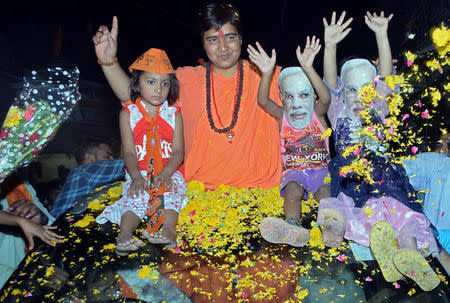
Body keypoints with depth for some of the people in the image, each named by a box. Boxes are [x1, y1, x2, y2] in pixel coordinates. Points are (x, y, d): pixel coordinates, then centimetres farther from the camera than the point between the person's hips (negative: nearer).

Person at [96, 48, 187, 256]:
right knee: (135, 197, -26)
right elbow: (129, 153, -2)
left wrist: (165, 174, -18)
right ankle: (125, 233, -40)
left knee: (170, 193, -28)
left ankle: (168, 230, -44)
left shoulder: (173, 114, 5)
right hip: (139, 173, 0)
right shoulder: (128, 114, 4)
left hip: (169, 171, 0)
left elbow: (178, 152, 0)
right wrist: (137, 177, -19)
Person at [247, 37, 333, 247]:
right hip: (293, 170, 0)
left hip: (319, 168, 0)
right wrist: (267, 73, -29)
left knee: (324, 190, -30)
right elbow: (263, 101, -13)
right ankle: (293, 225, -53)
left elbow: (325, 98, -20)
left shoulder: (318, 113, 2)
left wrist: (308, 69, -34)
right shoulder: (282, 117, 5)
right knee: (292, 190, -31)